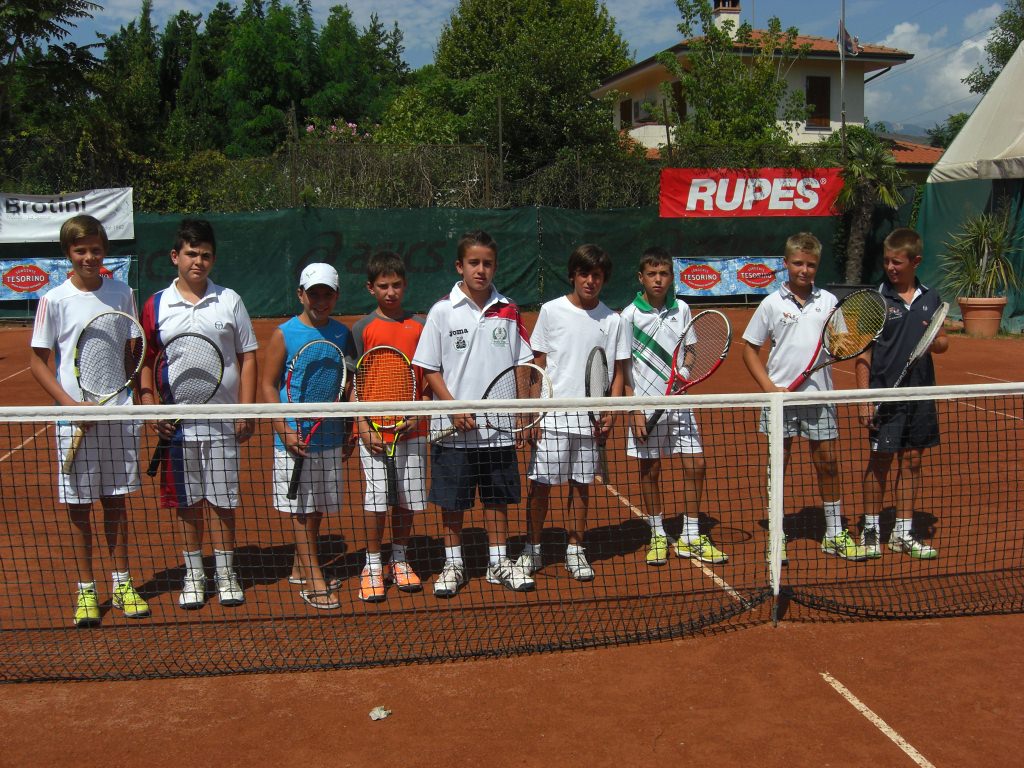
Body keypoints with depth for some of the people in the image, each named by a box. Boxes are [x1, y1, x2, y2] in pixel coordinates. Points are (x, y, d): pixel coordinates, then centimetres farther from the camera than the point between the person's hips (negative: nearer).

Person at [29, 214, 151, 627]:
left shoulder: (122, 293, 4)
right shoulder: (54, 300, -3)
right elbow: (37, 360, -1)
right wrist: (71, 404, -13)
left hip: (119, 413, 2)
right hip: (75, 417, -2)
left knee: (116, 500, 11)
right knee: (78, 506, 5)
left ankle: (121, 583, 22)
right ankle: (85, 590, 17)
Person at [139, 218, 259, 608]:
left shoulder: (229, 301, 1)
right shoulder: (156, 305, 3)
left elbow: (248, 357, 2)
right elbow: (145, 361, 7)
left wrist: (246, 411, -5)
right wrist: (150, 407, -5)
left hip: (223, 420, -1)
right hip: (178, 420, 1)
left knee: (223, 500, 7)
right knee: (188, 502, 9)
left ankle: (226, 572, 20)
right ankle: (194, 572, 23)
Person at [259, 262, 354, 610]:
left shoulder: (342, 333, 7)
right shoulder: (284, 334, -5)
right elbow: (268, 386, -4)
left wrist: (349, 430, 10)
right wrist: (284, 430, -14)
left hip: (331, 436, 4)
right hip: (296, 438, -4)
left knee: (318, 507, 12)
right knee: (301, 509, 0)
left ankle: (301, 568, 28)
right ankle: (312, 581, 5)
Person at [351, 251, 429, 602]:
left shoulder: (420, 325, 6)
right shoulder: (363, 329, 1)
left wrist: (419, 413, -6)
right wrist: (364, 427, -8)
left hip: (412, 428, 2)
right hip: (375, 429, -2)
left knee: (407, 497, 8)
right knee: (377, 497, -2)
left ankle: (400, 560, 24)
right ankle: (372, 566, 11)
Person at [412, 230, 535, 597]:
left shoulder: (507, 310, 3)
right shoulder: (442, 311, -4)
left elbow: (521, 364, 9)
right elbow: (429, 369, -3)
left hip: (499, 425, 2)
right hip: (453, 428, -2)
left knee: (497, 498, 12)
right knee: (452, 501, 8)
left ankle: (498, 561, 26)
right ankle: (453, 564, 24)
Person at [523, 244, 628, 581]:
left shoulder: (612, 320, 5)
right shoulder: (551, 311, 0)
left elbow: (618, 372, 9)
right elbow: (538, 365, 2)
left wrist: (609, 413, -4)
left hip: (590, 419, 2)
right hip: (552, 416, -1)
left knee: (581, 485, 8)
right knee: (540, 483, 2)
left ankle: (575, 550, 20)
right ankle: (532, 549, 16)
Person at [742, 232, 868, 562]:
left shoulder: (828, 301, 5)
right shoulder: (772, 304, 0)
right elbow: (750, 349, 2)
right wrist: (769, 387, -8)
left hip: (819, 397, 2)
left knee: (828, 464, 7)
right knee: (778, 465, 6)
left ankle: (834, 534, 20)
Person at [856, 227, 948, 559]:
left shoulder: (930, 298, 6)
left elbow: (942, 341, 17)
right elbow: (863, 352, -7)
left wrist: (938, 342, -9)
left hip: (920, 394, 4)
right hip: (884, 393, -4)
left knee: (912, 460, 10)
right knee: (880, 460, 3)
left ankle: (904, 532, 20)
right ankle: (871, 529, 17)